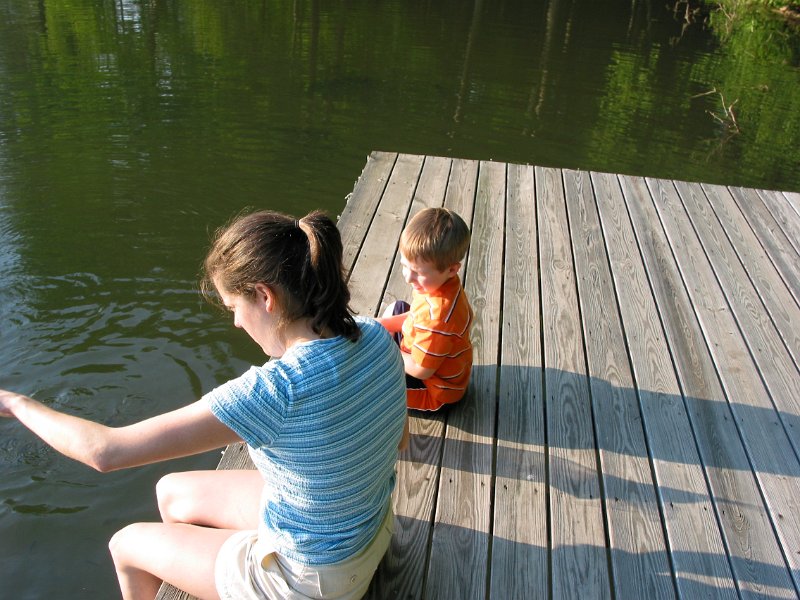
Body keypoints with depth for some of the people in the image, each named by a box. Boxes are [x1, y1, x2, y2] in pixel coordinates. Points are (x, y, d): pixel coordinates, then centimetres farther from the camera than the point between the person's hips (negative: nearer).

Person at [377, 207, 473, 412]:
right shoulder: (439, 283, -14)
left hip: (435, 391, -9)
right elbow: (417, 318, 6)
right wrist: (384, 324, -7)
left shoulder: (437, 316, -41)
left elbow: (421, 370, -30)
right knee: (397, 308, 23)